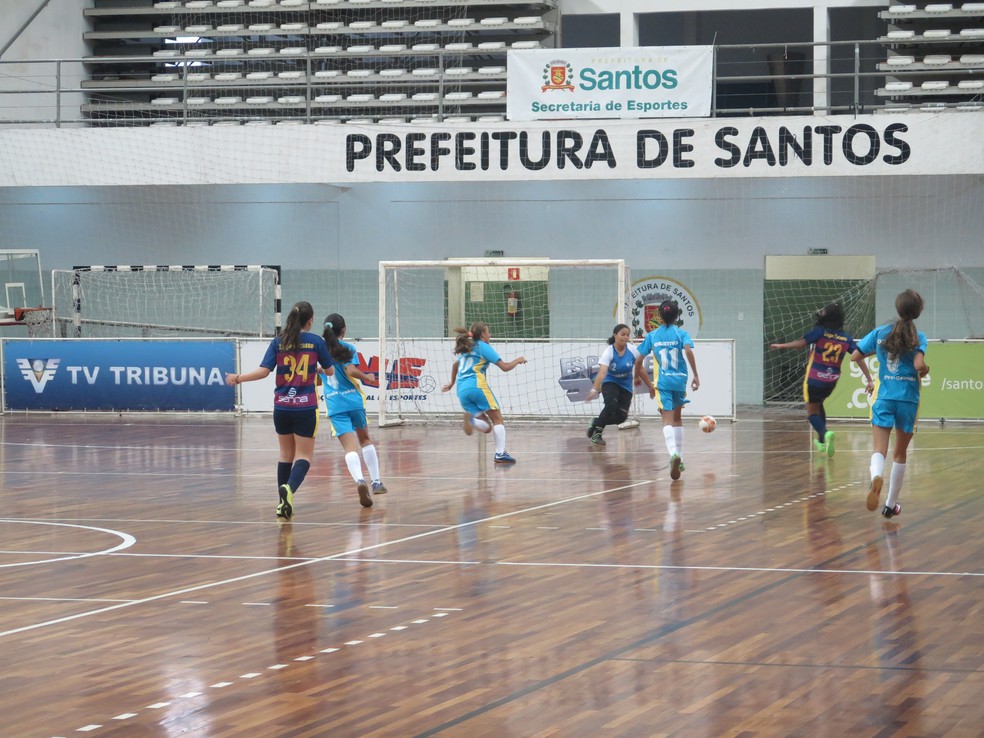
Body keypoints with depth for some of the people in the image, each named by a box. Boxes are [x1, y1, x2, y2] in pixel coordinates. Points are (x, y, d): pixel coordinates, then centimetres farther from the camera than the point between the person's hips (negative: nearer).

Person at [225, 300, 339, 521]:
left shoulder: (278, 342, 0)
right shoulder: (316, 341, -2)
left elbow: (264, 371, -8)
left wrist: (238, 378, 5)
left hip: (282, 406, 3)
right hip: (306, 406, -3)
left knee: (286, 454, 17)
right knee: (304, 455, 1)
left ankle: (283, 503, 16)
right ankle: (289, 488, -28)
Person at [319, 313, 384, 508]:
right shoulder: (348, 348, -2)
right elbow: (351, 370, -17)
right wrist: (367, 377, -1)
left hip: (334, 405, 1)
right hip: (354, 400, -1)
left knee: (350, 447, -7)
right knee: (365, 440, 22)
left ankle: (360, 480, -34)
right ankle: (376, 482, 20)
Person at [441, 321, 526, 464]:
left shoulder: (466, 349, 25)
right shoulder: (483, 347, 4)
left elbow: (455, 364, 43)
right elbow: (505, 367, 0)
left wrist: (452, 382, 56)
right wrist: (518, 360, 18)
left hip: (462, 390, 6)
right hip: (477, 385, -6)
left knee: (486, 426, 7)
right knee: (497, 419, 2)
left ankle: (470, 419, -24)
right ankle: (500, 453, -11)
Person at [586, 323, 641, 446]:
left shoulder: (633, 350, -14)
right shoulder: (608, 352, -24)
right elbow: (602, 372, -36)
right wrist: (594, 389, -50)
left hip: (626, 385, 4)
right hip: (610, 383, -4)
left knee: (621, 417, -6)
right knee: (611, 405, -30)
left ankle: (597, 422, 22)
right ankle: (597, 434, -11)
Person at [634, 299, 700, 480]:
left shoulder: (652, 336, 8)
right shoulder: (681, 333, 3)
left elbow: (638, 363, 6)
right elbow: (688, 350, -17)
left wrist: (649, 384, 15)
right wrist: (695, 375, -15)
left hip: (662, 383, -1)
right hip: (679, 380, 1)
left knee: (668, 420, -10)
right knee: (677, 418, 20)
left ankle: (674, 453, -36)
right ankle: (679, 459, 21)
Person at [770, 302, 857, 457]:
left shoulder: (820, 331, -11)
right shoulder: (846, 338, 1)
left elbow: (802, 342, -21)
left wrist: (781, 346, -11)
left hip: (814, 379, -5)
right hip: (832, 381, 5)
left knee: (812, 413, 6)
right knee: (818, 405, 30)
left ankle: (825, 433, -24)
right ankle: (822, 441, 30)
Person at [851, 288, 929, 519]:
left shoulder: (880, 332, 5)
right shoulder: (918, 337, -4)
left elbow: (855, 356, 10)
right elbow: (919, 365, -20)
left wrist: (868, 378, 26)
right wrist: (924, 372, 4)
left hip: (884, 397, 1)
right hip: (908, 399, -1)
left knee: (880, 450, -8)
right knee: (900, 453, 17)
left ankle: (876, 477, -43)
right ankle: (891, 504, 23)